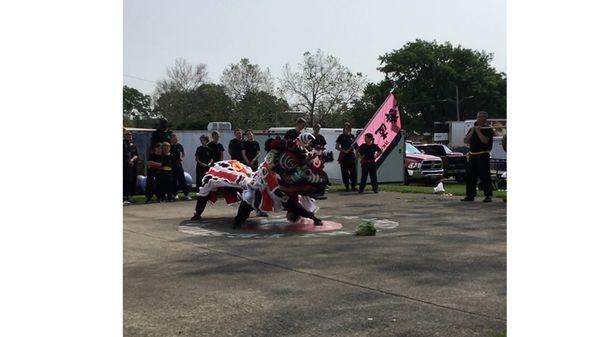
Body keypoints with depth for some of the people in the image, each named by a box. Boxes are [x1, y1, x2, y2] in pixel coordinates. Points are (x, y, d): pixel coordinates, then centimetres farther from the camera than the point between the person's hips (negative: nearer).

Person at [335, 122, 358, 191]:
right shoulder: (341, 136, 1)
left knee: (353, 172, -1)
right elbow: (337, 147, -2)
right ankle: (347, 187, 7)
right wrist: (344, 151, -13)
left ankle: (353, 186, 5)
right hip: (344, 156, -3)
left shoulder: (352, 136, 10)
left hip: (351, 155, 3)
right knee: (345, 173, 0)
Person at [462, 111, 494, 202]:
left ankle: (488, 196, -2)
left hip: (483, 156, -6)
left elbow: (485, 140, -17)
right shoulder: (472, 129, 16)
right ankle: (470, 195, 14)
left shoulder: (488, 130, -1)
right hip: (472, 155, 6)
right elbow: (466, 141, 6)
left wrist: (478, 131, -12)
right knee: (470, 177, 6)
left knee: (484, 176, -7)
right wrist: (472, 132, -4)